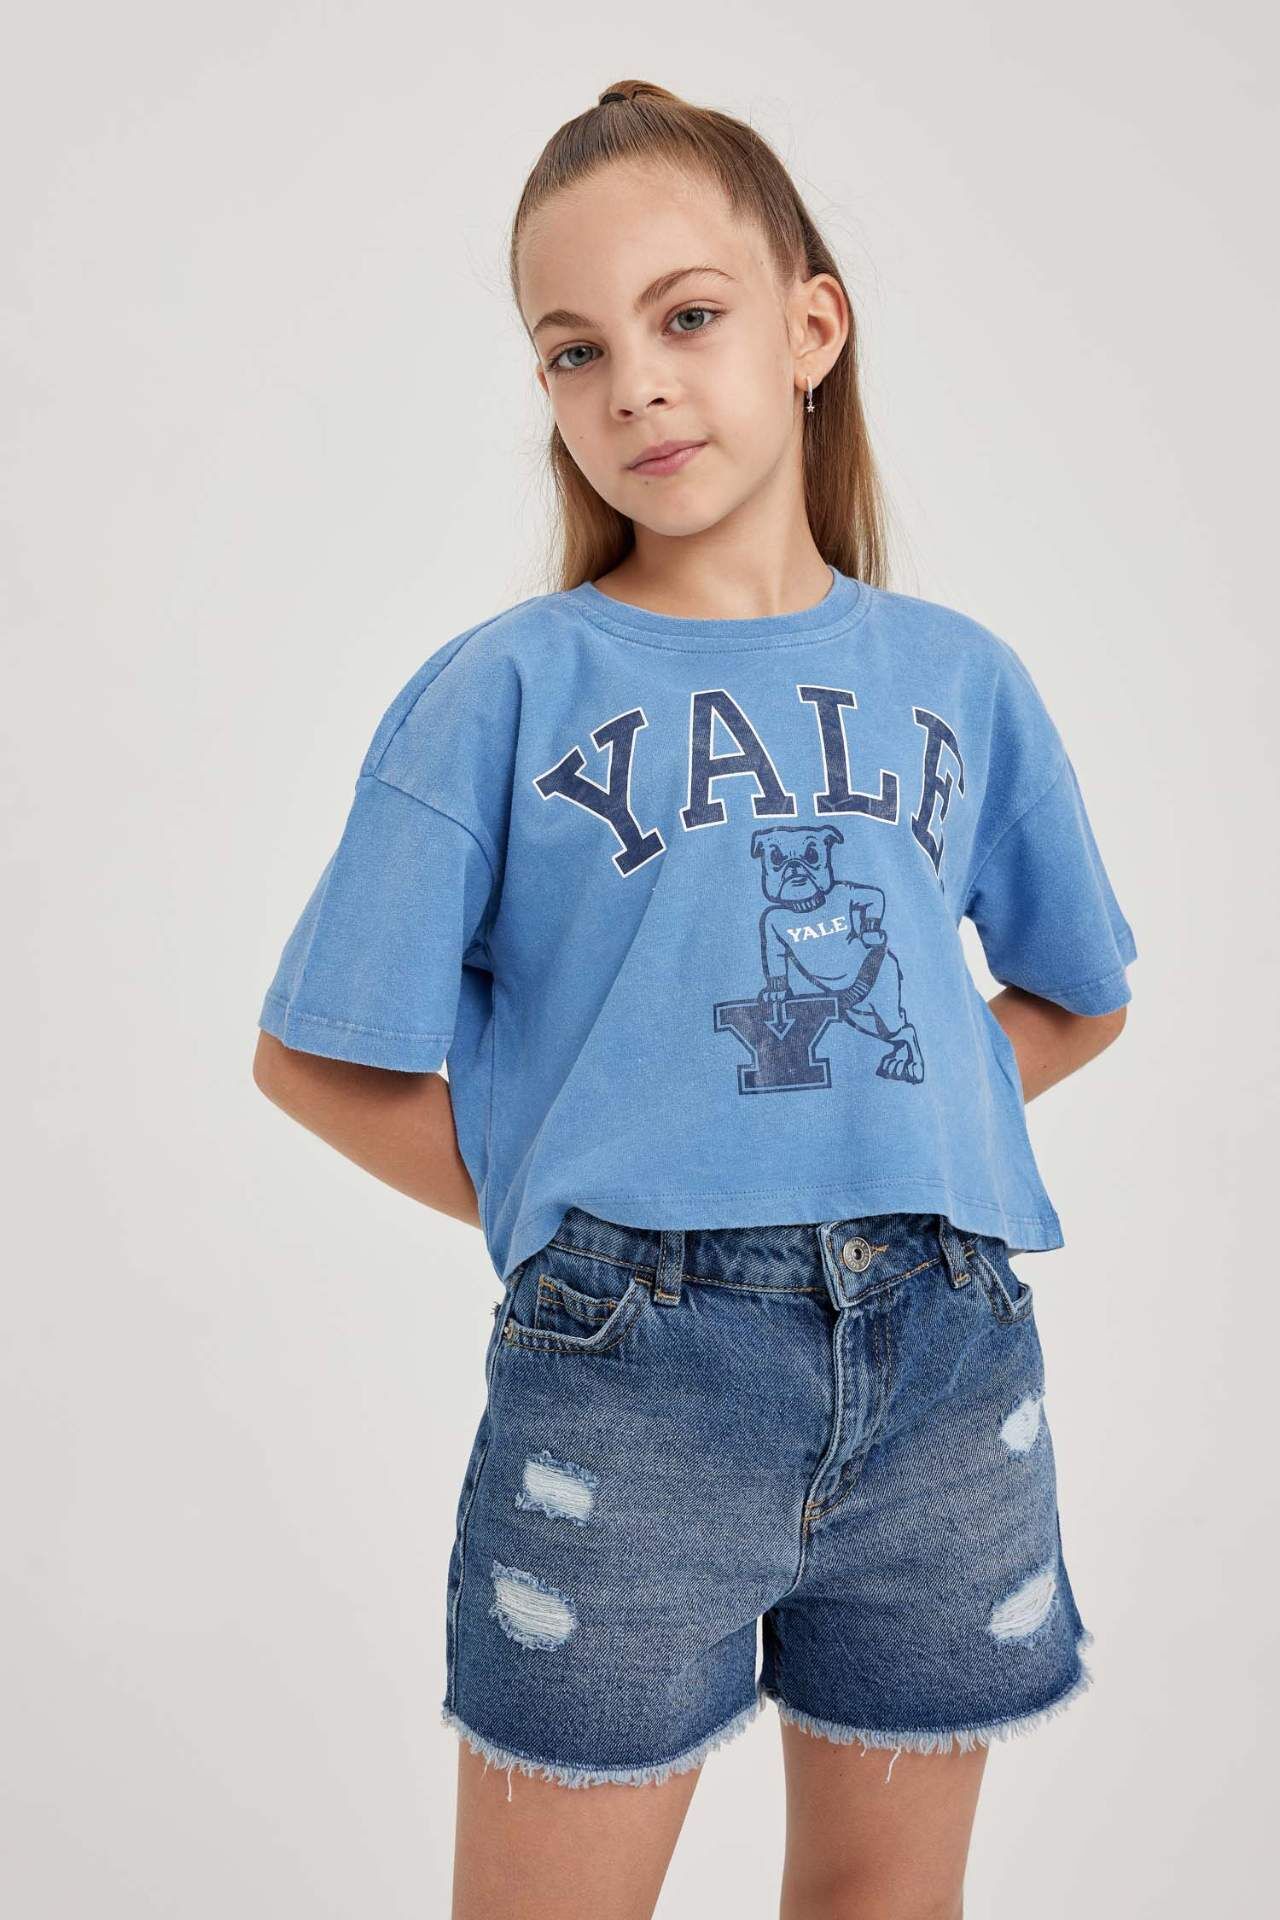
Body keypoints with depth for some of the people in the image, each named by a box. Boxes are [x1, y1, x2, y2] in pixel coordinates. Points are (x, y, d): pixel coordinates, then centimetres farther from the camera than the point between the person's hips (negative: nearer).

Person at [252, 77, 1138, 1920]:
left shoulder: (961, 678, 7)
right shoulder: (504, 691, -2)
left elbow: (1076, 995, 18)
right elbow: (320, 1054, 0)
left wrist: (893, 1139, 4)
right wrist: (560, 1207, -6)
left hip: (948, 1365, 4)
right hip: (626, 1371, -3)